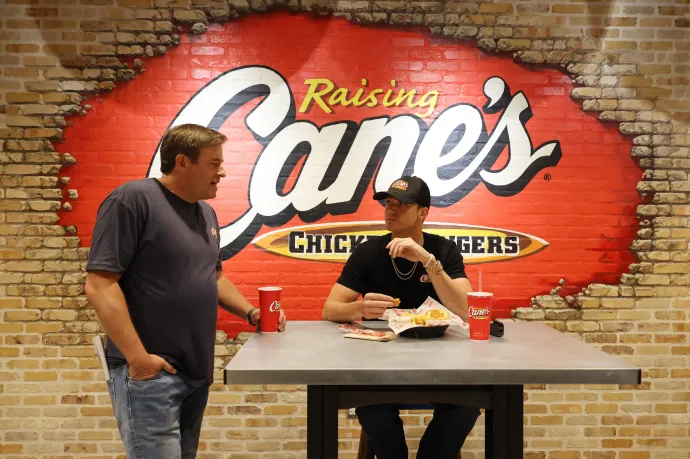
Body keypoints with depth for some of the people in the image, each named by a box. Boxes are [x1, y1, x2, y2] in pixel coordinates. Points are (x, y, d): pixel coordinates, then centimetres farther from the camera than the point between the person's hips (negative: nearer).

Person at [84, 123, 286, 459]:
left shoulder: (206, 213, 12)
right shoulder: (133, 199, -14)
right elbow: (99, 283, -18)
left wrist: (250, 312, 7)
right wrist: (137, 356, -22)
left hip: (196, 371, 8)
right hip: (150, 373, -8)